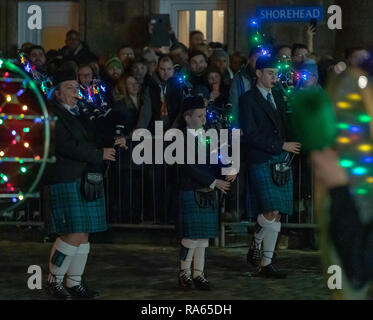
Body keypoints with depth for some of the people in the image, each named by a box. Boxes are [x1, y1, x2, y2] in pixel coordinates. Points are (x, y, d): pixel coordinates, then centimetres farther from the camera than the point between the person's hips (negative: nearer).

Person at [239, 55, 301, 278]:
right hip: (262, 162, -6)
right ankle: (257, 244, 1)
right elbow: (251, 134, -10)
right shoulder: (248, 99, -2)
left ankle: (266, 264, 10)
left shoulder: (278, 97, 19)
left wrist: (288, 148, 3)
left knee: (276, 216, 3)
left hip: (282, 162, 6)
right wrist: (281, 146, -12)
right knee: (271, 212, -19)